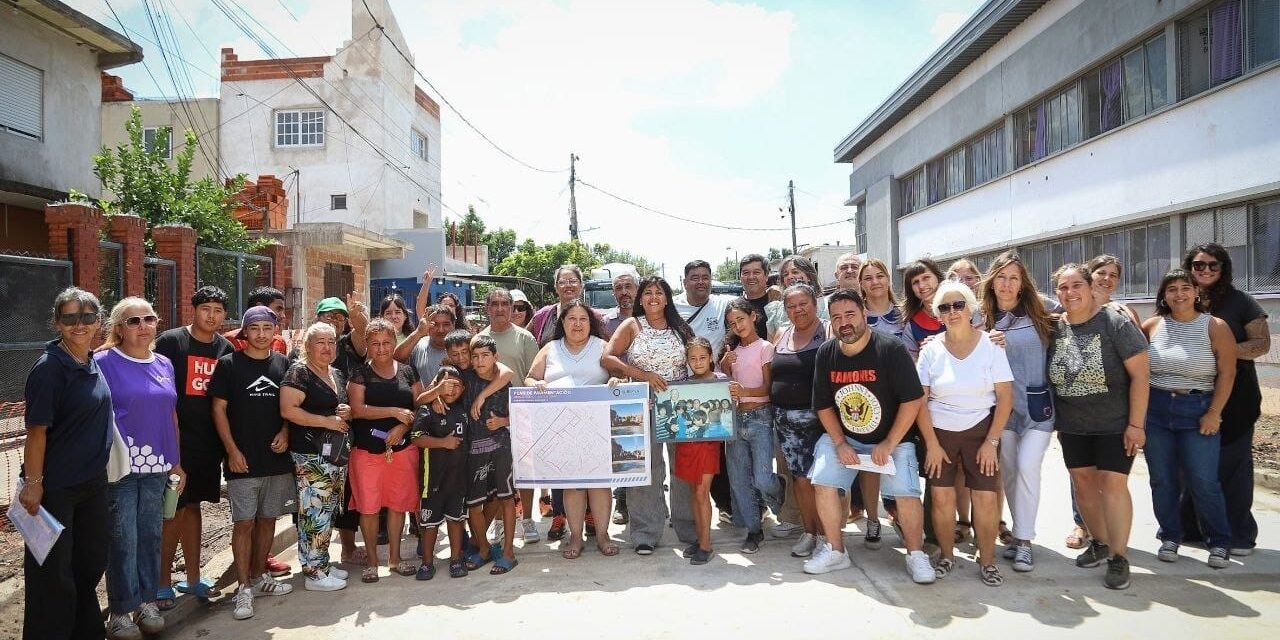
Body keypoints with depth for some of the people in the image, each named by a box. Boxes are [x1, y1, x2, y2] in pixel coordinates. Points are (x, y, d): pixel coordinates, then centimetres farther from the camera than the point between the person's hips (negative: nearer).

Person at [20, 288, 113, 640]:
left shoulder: (92, 364, 5)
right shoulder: (49, 367, -17)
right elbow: (37, 430, -18)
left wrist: (99, 470, 14)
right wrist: (32, 484, -17)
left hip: (93, 481, 8)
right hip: (55, 487, -7)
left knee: (91, 558, 20)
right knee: (53, 569, 6)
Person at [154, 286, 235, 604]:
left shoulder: (226, 348, 7)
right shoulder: (170, 341, -8)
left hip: (208, 443, 5)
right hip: (176, 442, -5)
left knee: (192, 506, 15)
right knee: (173, 512, 0)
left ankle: (192, 578, 24)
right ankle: (163, 584, 13)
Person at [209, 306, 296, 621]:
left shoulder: (284, 364, 6)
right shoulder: (228, 364, -2)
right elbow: (219, 409, -2)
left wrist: (285, 432, -4)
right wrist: (232, 451, -8)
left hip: (277, 457, 3)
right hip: (243, 459, -3)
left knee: (268, 519, 13)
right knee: (244, 522, -2)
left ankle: (260, 576, 27)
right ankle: (244, 589, 7)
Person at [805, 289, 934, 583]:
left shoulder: (892, 349, -18)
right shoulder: (825, 354, -5)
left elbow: (912, 400, -18)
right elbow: (823, 405, 1)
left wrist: (889, 444, -18)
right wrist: (840, 444, -8)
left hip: (891, 438, -3)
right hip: (843, 437, 3)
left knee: (906, 491, -16)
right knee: (823, 481, -10)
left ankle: (916, 555, 8)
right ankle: (835, 551, 7)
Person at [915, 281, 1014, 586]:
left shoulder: (990, 345, -4)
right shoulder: (931, 349, -2)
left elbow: (1005, 397, -5)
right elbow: (919, 400, -3)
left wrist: (991, 442, -8)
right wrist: (931, 444, -7)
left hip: (980, 429, 0)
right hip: (940, 431, 1)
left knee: (985, 497, -6)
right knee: (942, 496, -3)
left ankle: (987, 561, 13)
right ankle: (946, 556, 17)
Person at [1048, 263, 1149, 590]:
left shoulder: (1115, 323, -13)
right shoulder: (1055, 328, 1)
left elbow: (1139, 374, -13)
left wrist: (1135, 423, -15)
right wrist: (1058, 421, 10)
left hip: (1115, 425, -5)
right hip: (1072, 427, 5)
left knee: (1112, 484, -5)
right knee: (1083, 482, 10)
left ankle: (1118, 557, 7)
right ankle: (1100, 543, 28)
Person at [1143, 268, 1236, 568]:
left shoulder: (1215, 327, -3)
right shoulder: (1152, 325, 2)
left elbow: (1227, 374, -5)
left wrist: (1214, 413, -10)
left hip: (1198, 411, -2)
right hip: (1155, 410, 2)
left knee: (1204, 482, -1)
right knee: (1162, 481, 9)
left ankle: (1219, 542, 18)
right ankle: (1170, 537, 23)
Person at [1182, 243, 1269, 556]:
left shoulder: (1239, 301, 0)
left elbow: (1262, 343, -5)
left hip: (1233, 397, -3)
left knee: (1231, 464, 3)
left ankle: (1238, 535, 14)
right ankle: (1191, 526, 20)